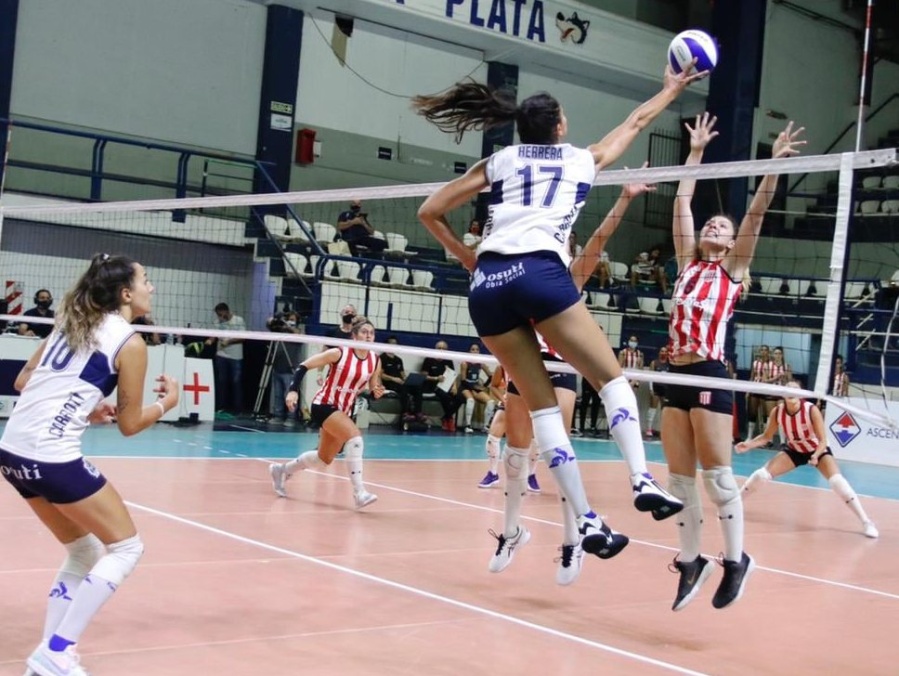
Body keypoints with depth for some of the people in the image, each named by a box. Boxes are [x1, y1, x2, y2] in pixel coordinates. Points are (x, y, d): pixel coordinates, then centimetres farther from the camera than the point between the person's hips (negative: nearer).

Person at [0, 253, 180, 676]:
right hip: (52, 458, -8)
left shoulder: (72, 323, 17)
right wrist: (168, 401, 17)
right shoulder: (129, 343, -5)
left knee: (84, 553, 22)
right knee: (126, 548, 7)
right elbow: (129, 424, 0)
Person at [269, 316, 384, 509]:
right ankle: (359, 493, -27)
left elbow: (373, 391, 8)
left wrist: (377, 393, -15)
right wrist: (293, 390, -24)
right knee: (355, 437, -29)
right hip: (324, 405, -7)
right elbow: (304, 366, -13)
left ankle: (282, 470, 39)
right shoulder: (339, 353, -16)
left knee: (324, 459, 15)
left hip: (344, 411, 7)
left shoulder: (375, 361, -2)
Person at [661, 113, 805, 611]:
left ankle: (736, 560, 11)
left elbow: (755, 214, -3)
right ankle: (690, 561, 18)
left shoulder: (733, 271, 5)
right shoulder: (688, 265, 16)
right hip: (677, 377, 5)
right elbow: (682, 203, 18)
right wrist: (696, 152, 21)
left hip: (710, 377, -5)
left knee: (717, 477, -2)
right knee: (679, 480, 7)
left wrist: (773, 164, -8)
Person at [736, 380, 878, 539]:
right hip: (793, 450, 3)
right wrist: (748, 445, -23)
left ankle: (866, 522, -16)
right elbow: (766, 436, -7)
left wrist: (816, 456, -46)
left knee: (837, 481, -25)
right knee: (762, 474, -11)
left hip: (817, 450, -3)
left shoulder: (811, 410, -31)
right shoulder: (777, 412, -21)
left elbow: (822, 440, -26)